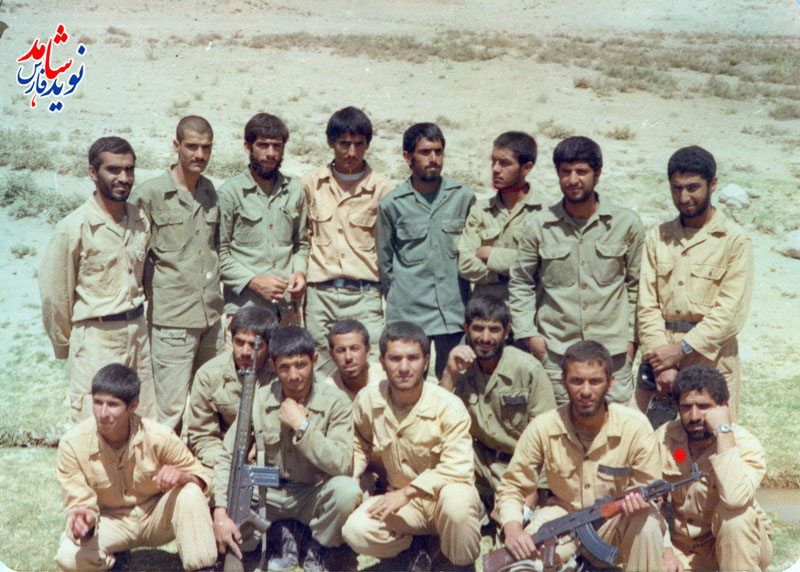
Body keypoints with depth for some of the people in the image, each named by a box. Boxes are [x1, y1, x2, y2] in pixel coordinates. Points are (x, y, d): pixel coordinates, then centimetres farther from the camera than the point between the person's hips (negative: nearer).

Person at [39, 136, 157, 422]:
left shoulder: (141, 221, 5)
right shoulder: (74, 228, -12)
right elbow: (54, 294, -5)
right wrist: (66, 345, 4)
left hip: (137, 331, 6)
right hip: (96, 337, -5)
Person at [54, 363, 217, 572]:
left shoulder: (159, 437, -20)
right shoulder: (72, 444, -19)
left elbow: (203, 479, -10)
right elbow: (78, 504, -12)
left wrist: (181, 476, -34)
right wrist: (85, 519, -38)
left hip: (156, 516, -1)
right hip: (111, 522, 1)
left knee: (190, 494, -31)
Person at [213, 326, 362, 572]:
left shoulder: (335, 402, -14)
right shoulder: (259, 400, -7)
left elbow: (342, 465, -26)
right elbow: (228, 455, -6)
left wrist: (302, 425, -27)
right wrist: (221, 513, -19)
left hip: (314, 495, -2)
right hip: (269, 494, 2)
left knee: (347, 490, -33)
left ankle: (319, 549, -2)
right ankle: (281, 536, 6)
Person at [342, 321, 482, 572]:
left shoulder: (449, 407, -18)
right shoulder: (367, 400, -6)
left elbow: (457, 469, -23)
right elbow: (360, 445, 15)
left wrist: (407, 492, -25)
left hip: (441, 497, -3)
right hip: (403, 504, 3)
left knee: (457, 497, -38)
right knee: (354, 530, -23)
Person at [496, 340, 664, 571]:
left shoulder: (636, 427, -17)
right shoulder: (543, 428, -15)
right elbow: (512, 486, -7)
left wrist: (639, 502, -35)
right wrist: (513, 529, -27)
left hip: (615, 524, -1)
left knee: (647, 524, -33)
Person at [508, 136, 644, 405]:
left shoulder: (627, 223, 4)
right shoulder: (537, 226, 3)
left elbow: (636, 285, 12)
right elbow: (520, 283, 11)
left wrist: (632, 337, 7)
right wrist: (528, 333, 2)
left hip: (612, 351, 0)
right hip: (555, 351, 0)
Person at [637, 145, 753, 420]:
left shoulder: (734, 240, 0)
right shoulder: (657, 237, 10)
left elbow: (730, 311, -8)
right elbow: (647, 305, 3)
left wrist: (682, 349, -14)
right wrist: (662, 362, -9)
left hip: (711, 359, -3)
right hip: (660, 360, 3)